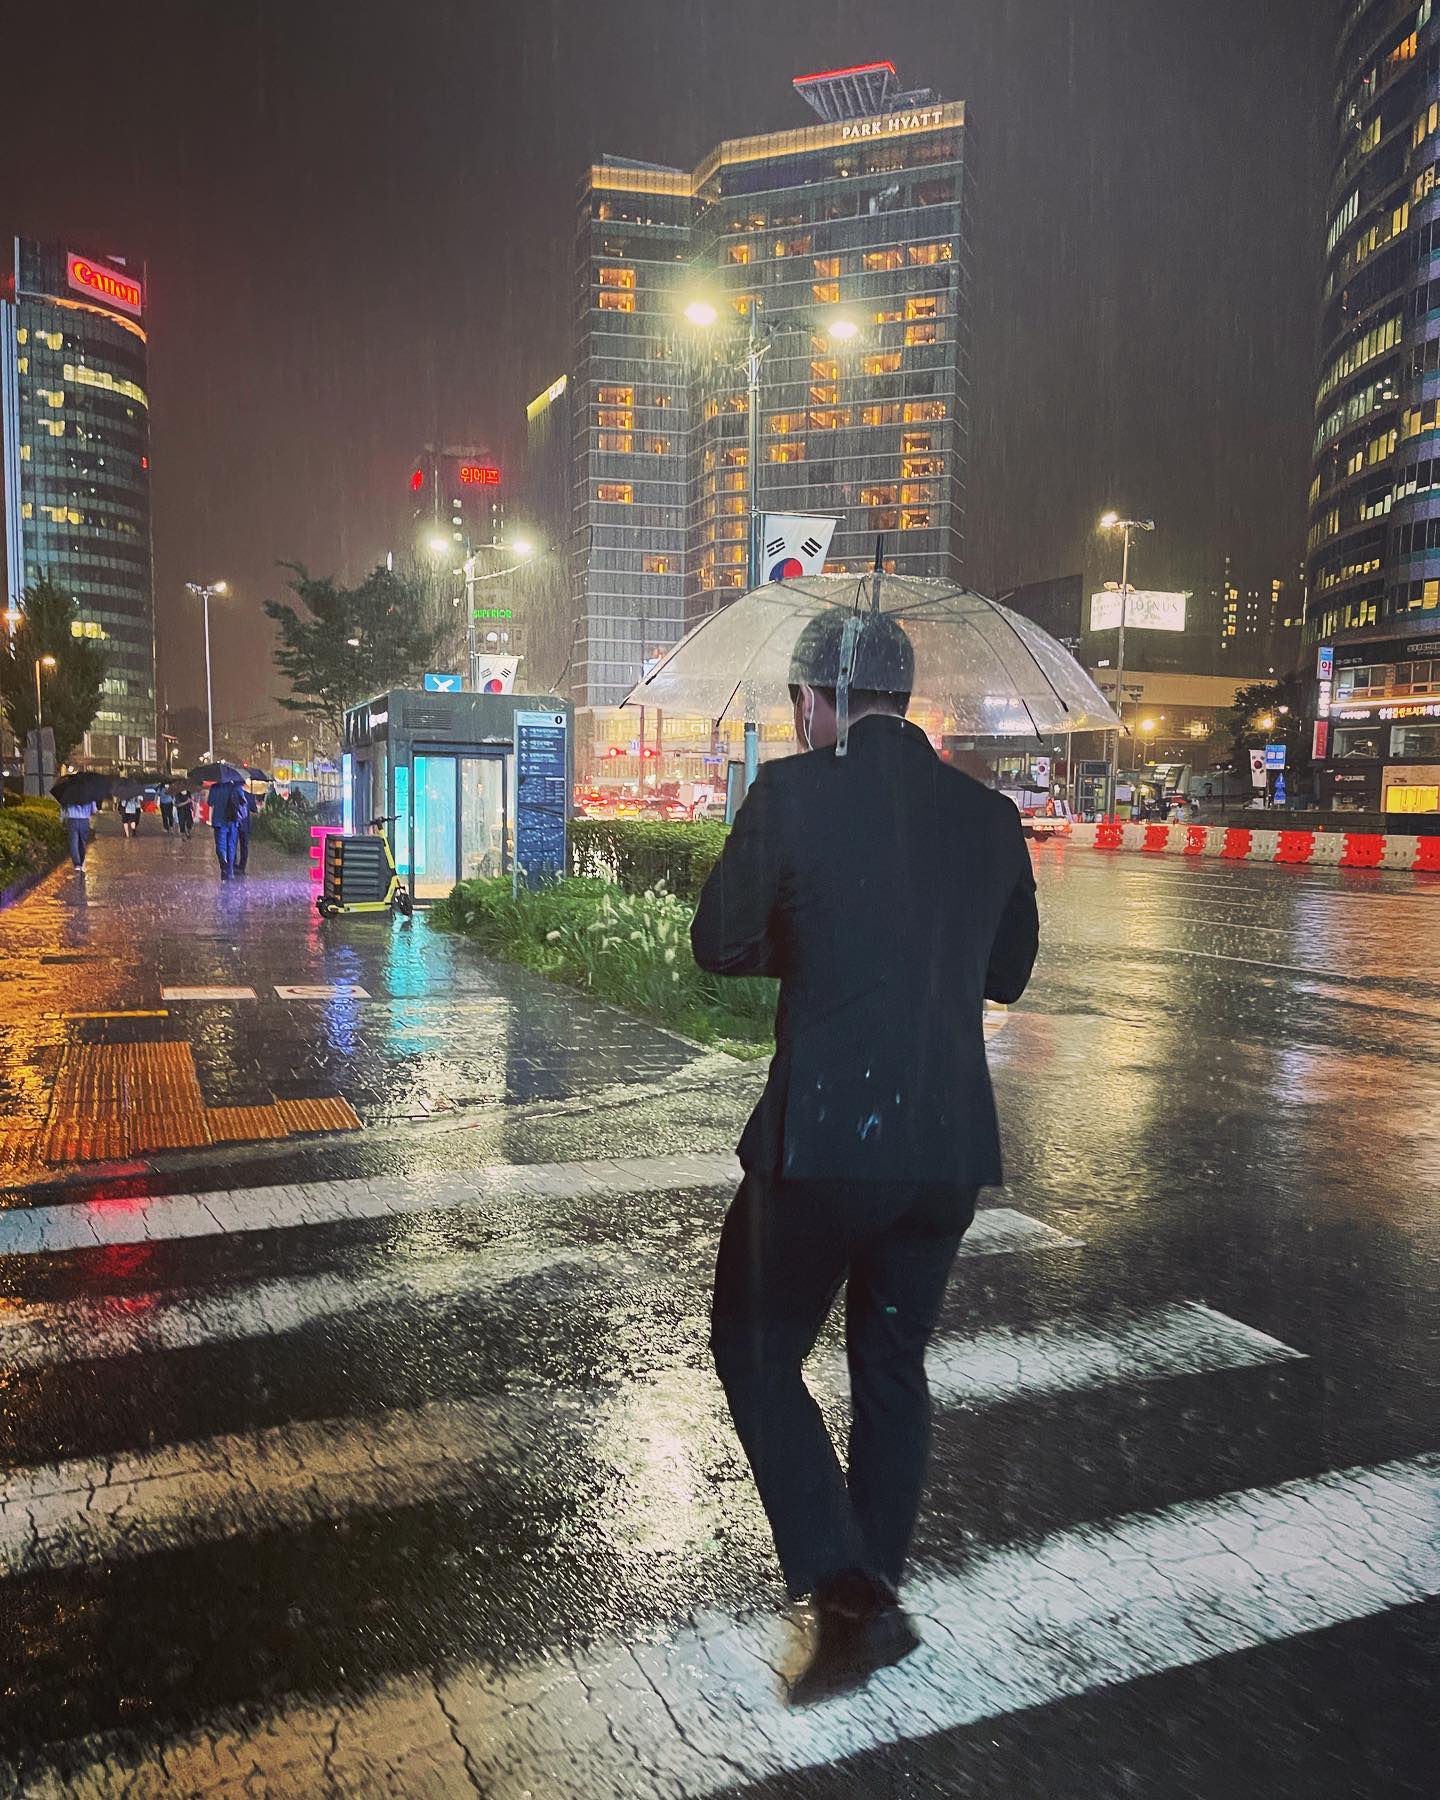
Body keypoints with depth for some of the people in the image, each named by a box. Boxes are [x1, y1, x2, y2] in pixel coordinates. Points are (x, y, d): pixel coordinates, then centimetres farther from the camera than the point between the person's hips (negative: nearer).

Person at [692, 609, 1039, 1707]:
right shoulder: (988, 814, 5)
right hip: (952, 1146, 5)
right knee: (893, 1368, 22)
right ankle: (874, 1583, 36)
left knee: (758, 1355, 15)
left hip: (821, 1137, -5)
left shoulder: (793, 792, -10)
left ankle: (849, 1594, 7)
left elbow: (722, 945, -3)